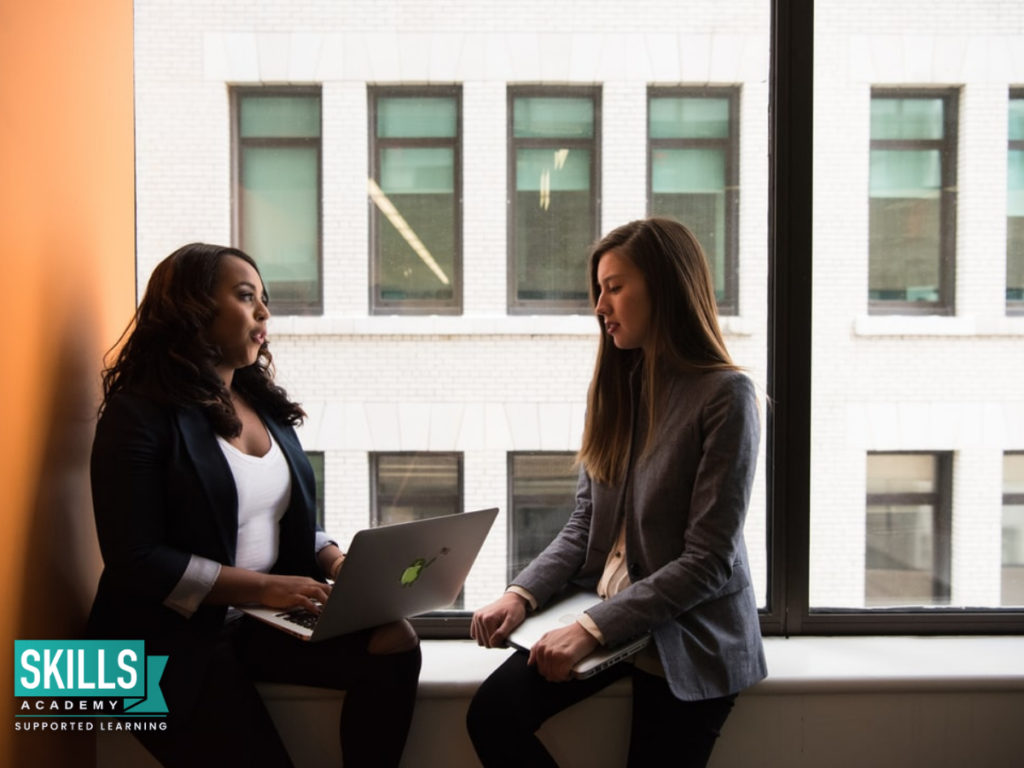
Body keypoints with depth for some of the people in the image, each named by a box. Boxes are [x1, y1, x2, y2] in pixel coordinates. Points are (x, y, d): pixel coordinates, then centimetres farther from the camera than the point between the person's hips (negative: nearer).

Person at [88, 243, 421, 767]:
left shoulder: (262, 402, 10)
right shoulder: (139, 414, -10)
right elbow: (136, 559, -16)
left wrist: (340, 564, -6)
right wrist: (266, 587, -21)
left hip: (267, 619, 6)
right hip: (173, 636, -5)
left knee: (394, 645, -16)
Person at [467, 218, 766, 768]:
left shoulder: (725, 396, -15)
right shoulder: (617, 386, 6)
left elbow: (708, 562, -18)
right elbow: (584, 522, 7)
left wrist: (594, 628, -22)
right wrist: (523, 594, -9)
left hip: (688, 637, -5)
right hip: (603, 612, 5)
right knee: (491, 713, -11)